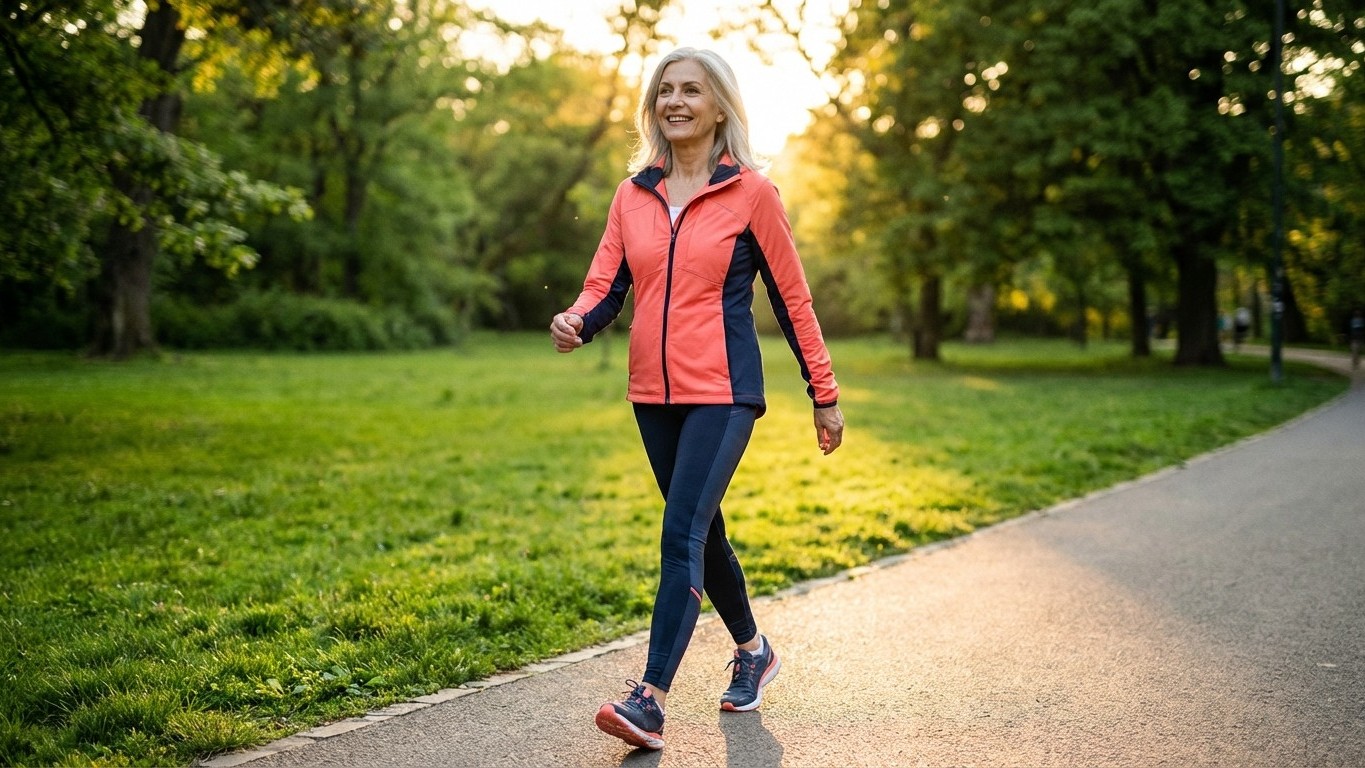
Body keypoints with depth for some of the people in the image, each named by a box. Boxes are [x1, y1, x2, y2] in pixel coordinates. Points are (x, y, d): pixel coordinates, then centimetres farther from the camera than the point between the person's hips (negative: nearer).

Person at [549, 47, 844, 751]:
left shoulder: (750, 193, -3)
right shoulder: (633, 196, 9)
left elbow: (792, 298, 0)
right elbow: (605, 287, 4)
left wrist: (824, 395, 2)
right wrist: (575, 323, -19)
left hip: (723, 393, -5)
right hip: (653, 395, 5)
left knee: (681, 536, -14)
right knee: (703, 533, 16)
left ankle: (650, 701, -11)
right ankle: (752, 651, 37)